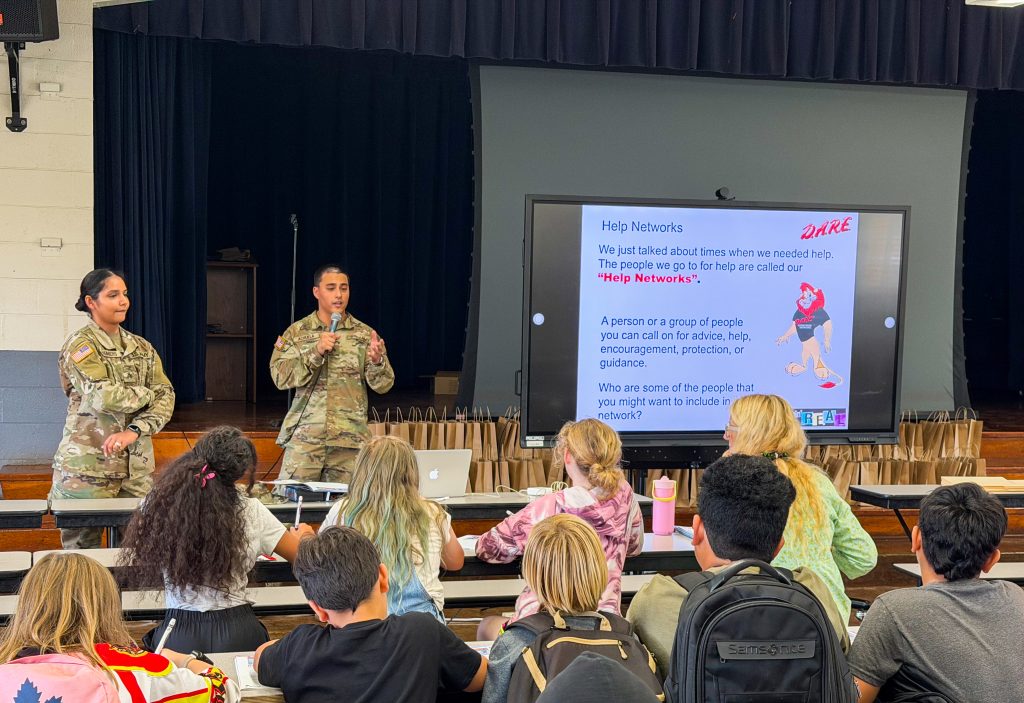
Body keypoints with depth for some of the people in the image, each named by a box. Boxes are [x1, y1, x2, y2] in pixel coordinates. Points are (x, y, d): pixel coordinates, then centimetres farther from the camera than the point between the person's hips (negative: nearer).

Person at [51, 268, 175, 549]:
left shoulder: (142, 347, 13)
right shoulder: (80, 346, -4)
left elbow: (166, 397, 2)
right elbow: (104, 396, -18)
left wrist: (135, 431, -14)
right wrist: (147, 394, -2)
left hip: (137, 466, 5)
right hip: (87, 466, -5)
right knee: (83, 550, 1)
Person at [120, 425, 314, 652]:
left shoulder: (159, 506, -6)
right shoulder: (250, 511, -9)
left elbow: (139, 575, 7)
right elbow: (301, 555, 4)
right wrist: (303, 535, 28)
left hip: (179, 635, 1)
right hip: (237, 634, -1)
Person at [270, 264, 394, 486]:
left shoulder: (364, 334, 7)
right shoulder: (296, 333, 7)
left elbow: (383, 384, 1)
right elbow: (280, 376, -5)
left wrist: (377, 361, -20)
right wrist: (316, 352, -16)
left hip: (350, 439, 1)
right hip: (304, 437, 0)